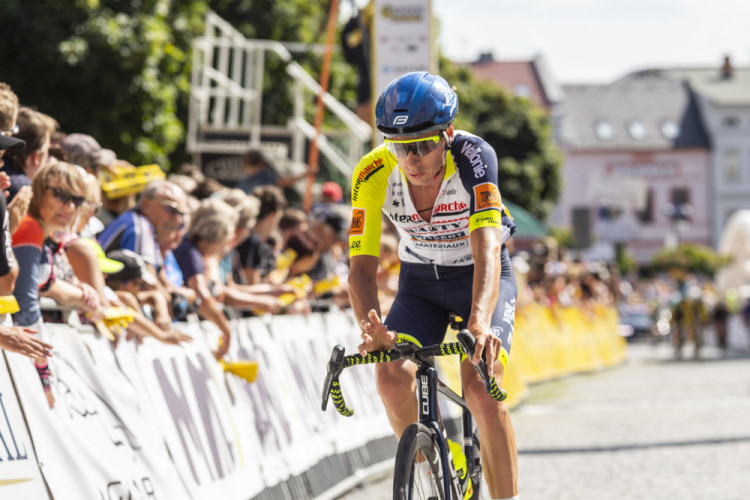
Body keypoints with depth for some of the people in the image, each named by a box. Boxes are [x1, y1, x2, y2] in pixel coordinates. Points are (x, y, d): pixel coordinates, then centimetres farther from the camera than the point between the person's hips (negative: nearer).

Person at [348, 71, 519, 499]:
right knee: (392, 376, -21)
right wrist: (372, 329, -45)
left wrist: (479, 323, -57)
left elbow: (486, 251, -41)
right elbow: (363, 265, -25)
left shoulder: (474, 156, -31)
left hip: (480, 277, -2)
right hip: (420, 281, 3)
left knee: (481, 388, -24)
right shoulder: (374, 174, -24)